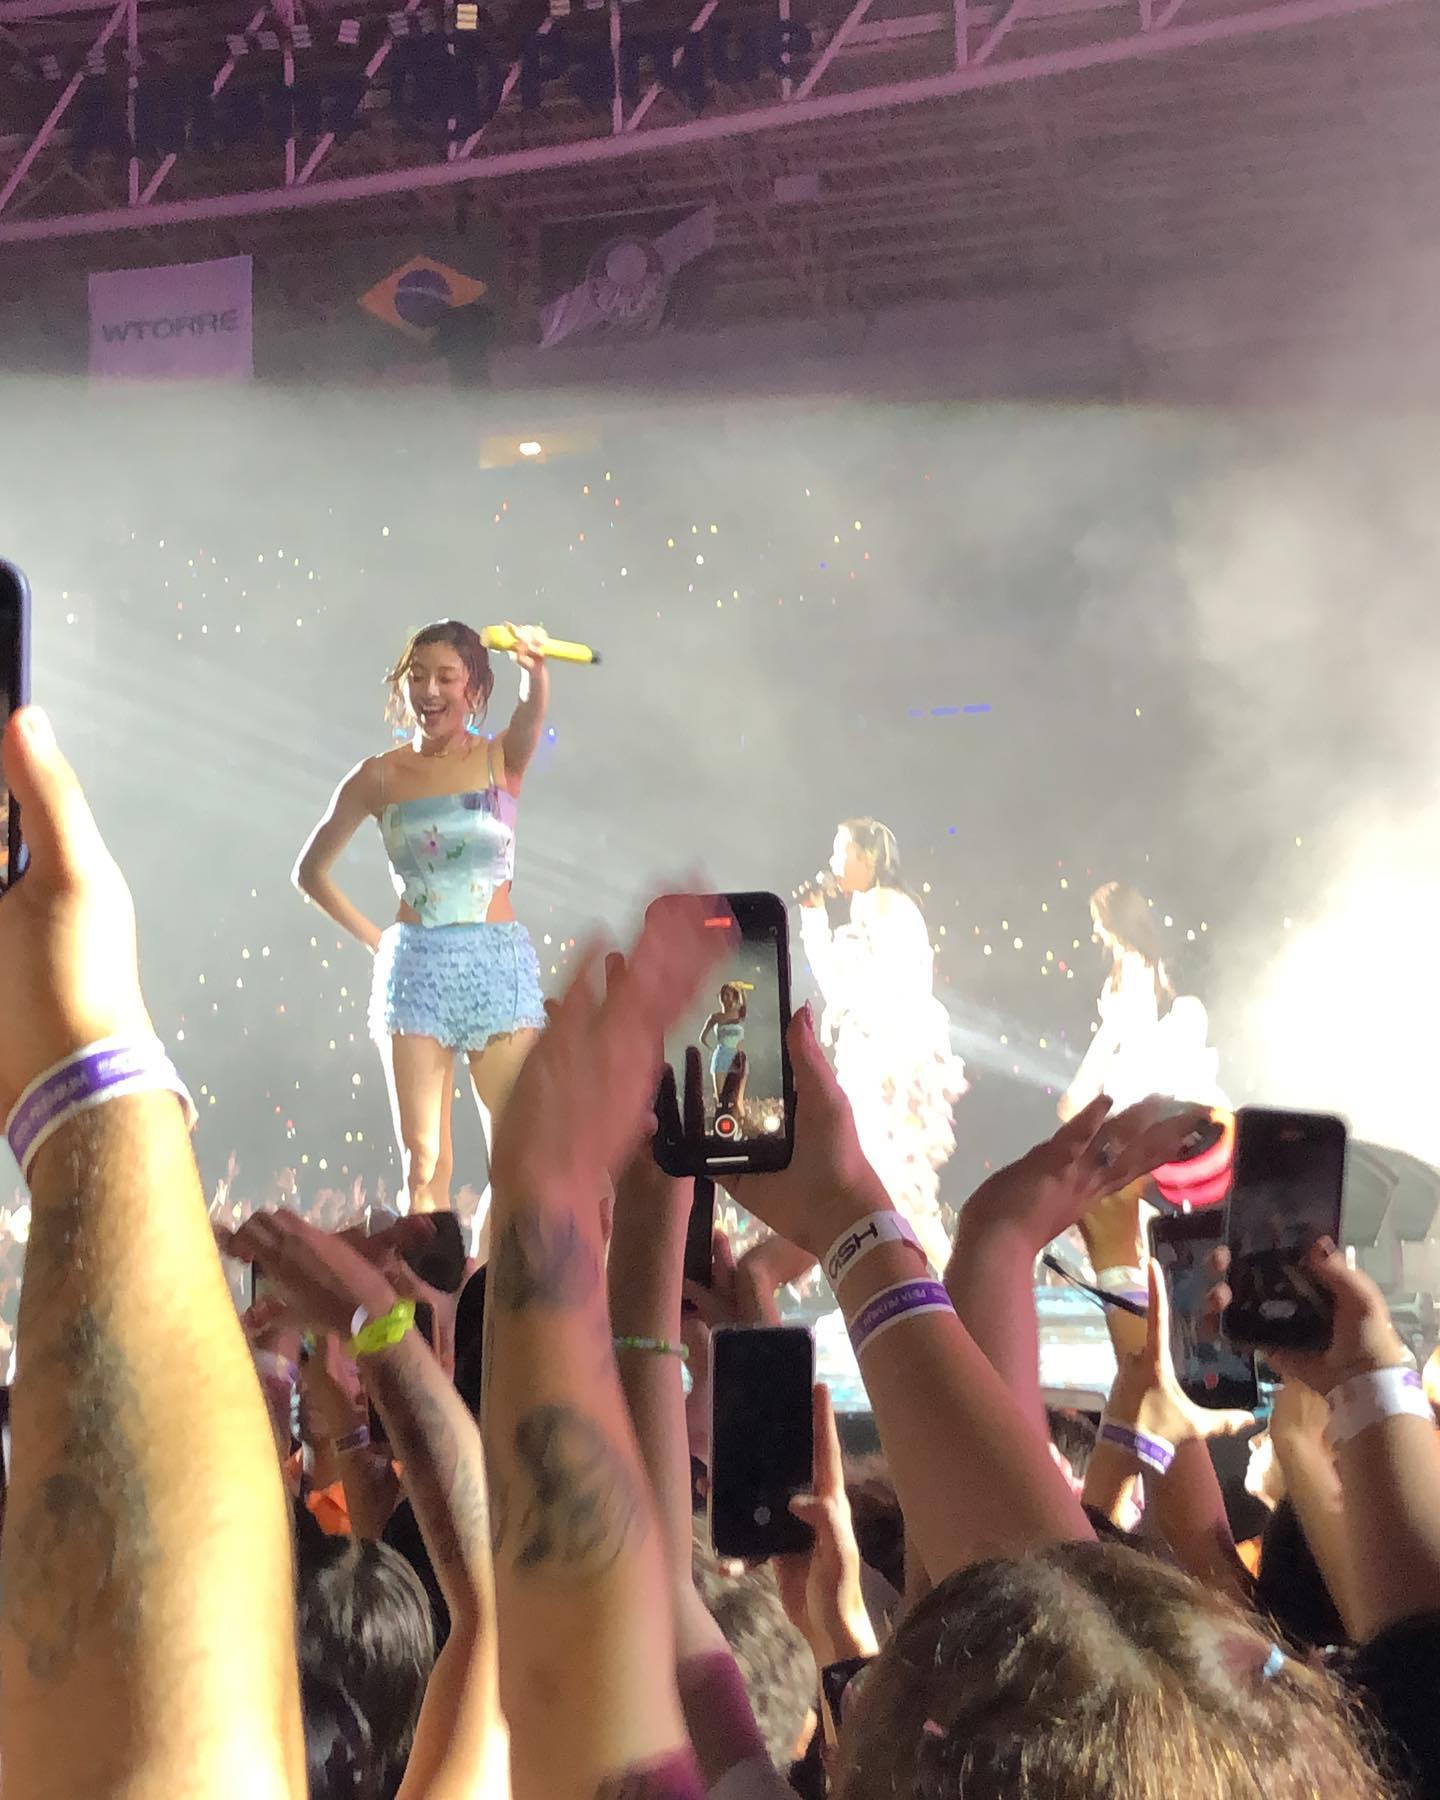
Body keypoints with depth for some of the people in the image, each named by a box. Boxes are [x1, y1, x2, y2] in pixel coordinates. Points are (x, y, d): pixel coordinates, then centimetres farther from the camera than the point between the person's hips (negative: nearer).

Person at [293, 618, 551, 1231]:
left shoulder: (501, 760, 3)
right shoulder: (380, 776, 5)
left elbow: (532, 715, -21)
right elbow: (311, 870, 15)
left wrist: (535, 670, -42)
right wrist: (376, 939, 8)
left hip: (498, 963, -1)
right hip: (414, 966, 1)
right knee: (423, 1160, -1)